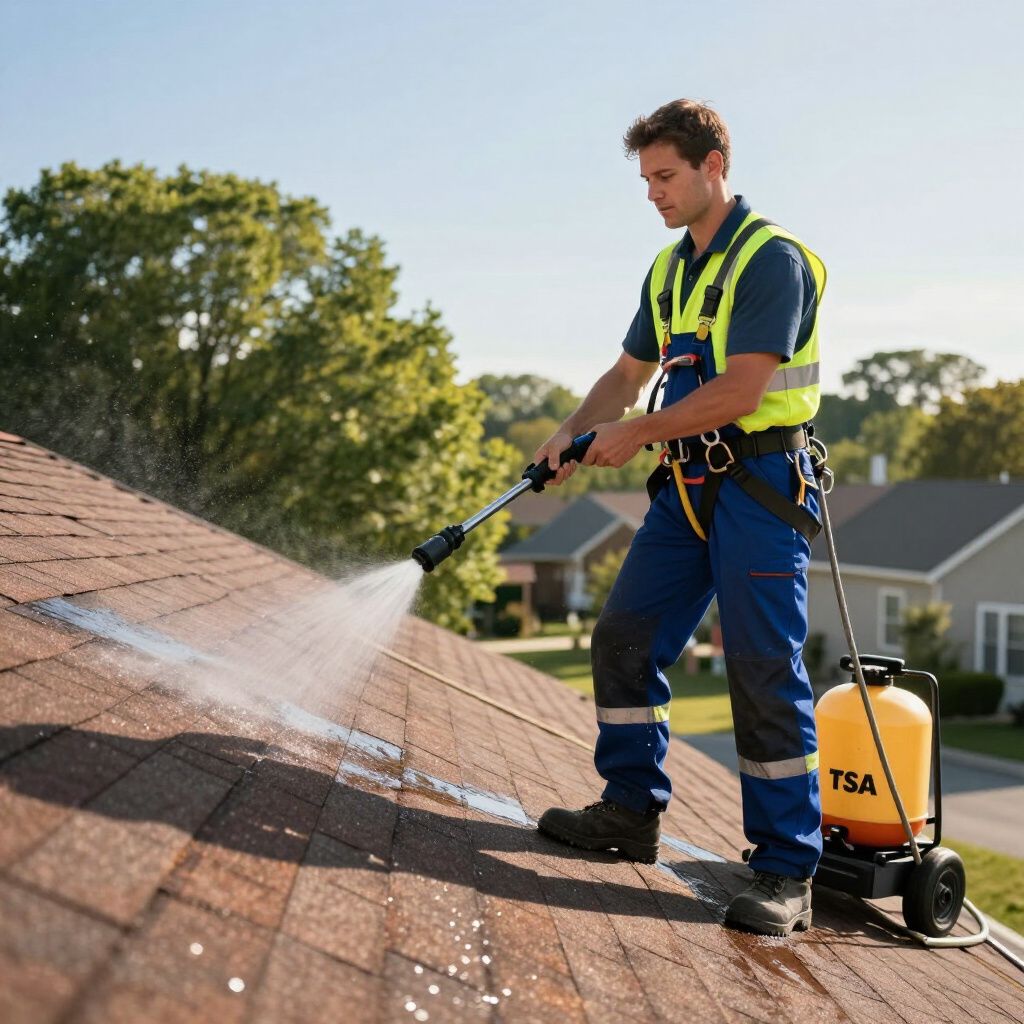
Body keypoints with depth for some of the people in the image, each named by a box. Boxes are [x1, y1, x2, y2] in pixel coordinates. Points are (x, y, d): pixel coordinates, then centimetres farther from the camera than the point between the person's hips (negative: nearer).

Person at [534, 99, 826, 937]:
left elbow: (740, 390, -19)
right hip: (689, 485, 8)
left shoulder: (772, 258, -11)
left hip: (761, 482, -8)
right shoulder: (670, 270, 15)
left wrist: (637, 432, -10)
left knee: (765, 673, -8)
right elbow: (630, 372, 22)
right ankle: (633, 811, 21)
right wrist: (574, 432, 5)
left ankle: (787, 872, 0)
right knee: (623, 641, 7)